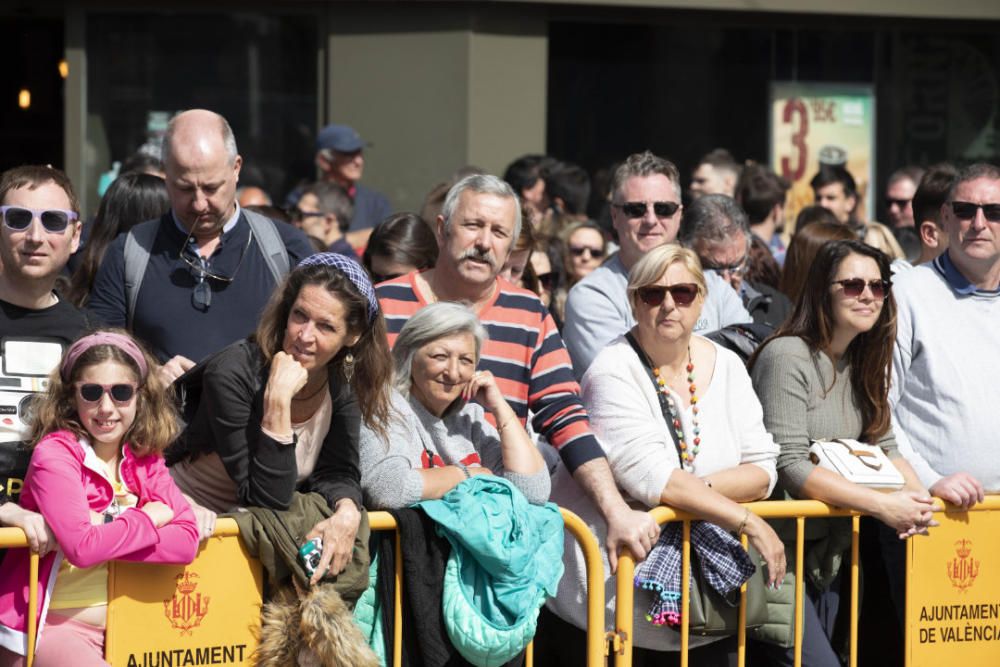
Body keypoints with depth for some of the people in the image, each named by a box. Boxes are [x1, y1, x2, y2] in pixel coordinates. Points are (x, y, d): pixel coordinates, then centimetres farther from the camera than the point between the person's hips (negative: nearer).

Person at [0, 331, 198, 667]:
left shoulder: (146, 459, 6)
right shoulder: (55, 453, -11)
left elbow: (186, 541, -7)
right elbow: (82, 548, -23)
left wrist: (105, 529, -17)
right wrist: (148, 519, -9)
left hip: (116, 625, 6)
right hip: (48, 625, -6)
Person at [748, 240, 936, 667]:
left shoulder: (864, 364, 11)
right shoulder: (787, 356, -16)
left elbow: (884, 447, 9)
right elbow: (790, 467, -22)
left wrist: (917, 497, -12)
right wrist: (883, 505, -25)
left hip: (825, 550, 8)